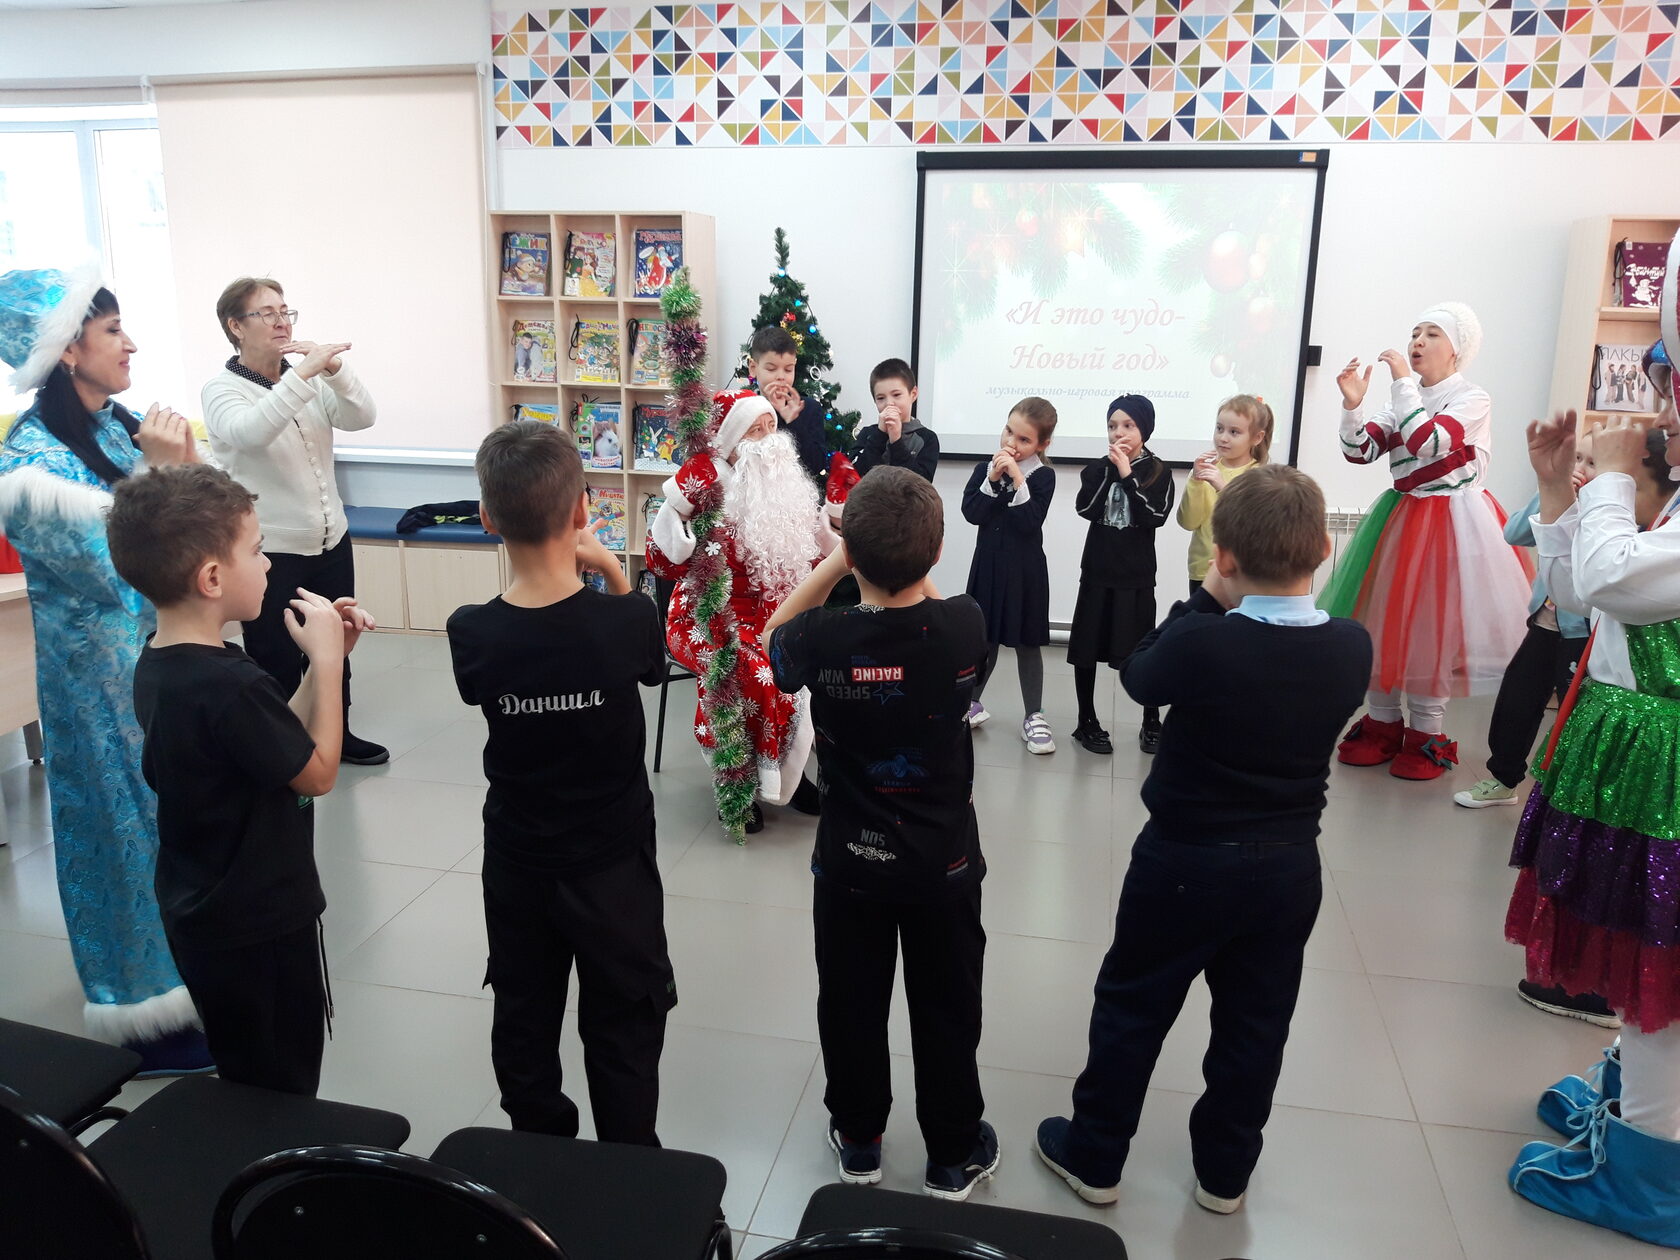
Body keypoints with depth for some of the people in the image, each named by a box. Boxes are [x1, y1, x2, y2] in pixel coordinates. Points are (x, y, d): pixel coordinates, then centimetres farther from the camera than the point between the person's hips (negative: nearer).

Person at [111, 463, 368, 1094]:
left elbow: (276, 742, 4)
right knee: (283, 1097, 10)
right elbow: (317, 772, -17)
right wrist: (326, 660, -12)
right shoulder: (231, 685, -31)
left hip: (200, 916, 9)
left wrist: (325, 656, -1)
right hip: (261, 928, -9)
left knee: (245, 1085, 25)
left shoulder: (158, 665, -1)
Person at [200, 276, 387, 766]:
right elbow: (251, 431, -30)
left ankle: (336, 734, 39)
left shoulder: (308, 381, 6)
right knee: (278, 665, 5)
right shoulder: (222, 389, -9)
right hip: (271, 555, -6)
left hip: (332, 542, 6)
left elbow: (361, 417, -7)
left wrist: (334, 368, -23)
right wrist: (306, 371, -33)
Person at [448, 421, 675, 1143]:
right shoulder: (625, 621, -22)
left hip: (517, 865, 2)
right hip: (613, 862, -2)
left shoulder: (472, 635, -17)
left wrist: (556, 571, -2)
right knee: (623, 1029, 15)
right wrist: (612, 573, -5)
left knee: (524, 1023, 21)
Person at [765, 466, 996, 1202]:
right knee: (946, 1010, 17)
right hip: (944, 861, 1)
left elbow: (775, 639, 2)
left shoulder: (823, 638, -22)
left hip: (850, 859, 0)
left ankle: (858, 1139, 38)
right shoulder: (965, 626, -20)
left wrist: (836, 565, -2)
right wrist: (907, 560, 4)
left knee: (851, 1005, 19)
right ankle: (954, 1154, 34)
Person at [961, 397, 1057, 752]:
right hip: (988, 563, 3)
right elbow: (971, 513, -10)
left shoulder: (1042, 476, -7)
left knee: (1026, 643, 5)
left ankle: (1034, 715, 15)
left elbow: (1029, 522, -19)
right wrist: (992, 478, -17)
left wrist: (1017, 480, -22)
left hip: (1025, 569, -2)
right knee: (983, 636, 12)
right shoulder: (984, 468, 2)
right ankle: (971, 701, 29)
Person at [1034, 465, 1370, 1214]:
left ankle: (1094, 1157, 29)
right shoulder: (1353, 649, -11)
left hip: (1185, 862, -4)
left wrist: (1206, 603, -2)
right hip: (1290, 868, 4)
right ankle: (1225, 1172, 36)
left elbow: (1137, 675, -6)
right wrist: (1229, 615, 1)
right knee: (1255, 1023, 19)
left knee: (1131, 1009, 14)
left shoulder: (1201, 644, -25)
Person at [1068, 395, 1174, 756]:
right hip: (1097, 571, 2)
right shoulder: (1097, 468, 5)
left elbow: (1155, 517, -15)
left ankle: (1152, 723, 16)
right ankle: (1087, 722, 17)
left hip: (1137, 574, -2)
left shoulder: (1158, 473, 1)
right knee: (1086, 648, 4)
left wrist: (1127, 475, -16)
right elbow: (1086, 509, -11)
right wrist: (1109, 469, -14)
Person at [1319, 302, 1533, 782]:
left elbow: (1427, 442, -26)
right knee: (1381, 620, 6)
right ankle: (1383, 723, 19)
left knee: (1431, 625, -4)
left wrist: (1404, 382, -20)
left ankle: (1425, 733, 10)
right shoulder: (1405, 399, 10)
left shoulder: (1473, 400, -8)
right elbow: (1359, 451, 2)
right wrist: (1352, 404, -13)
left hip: (1448, 522, -6)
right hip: (1399, 518, 6)